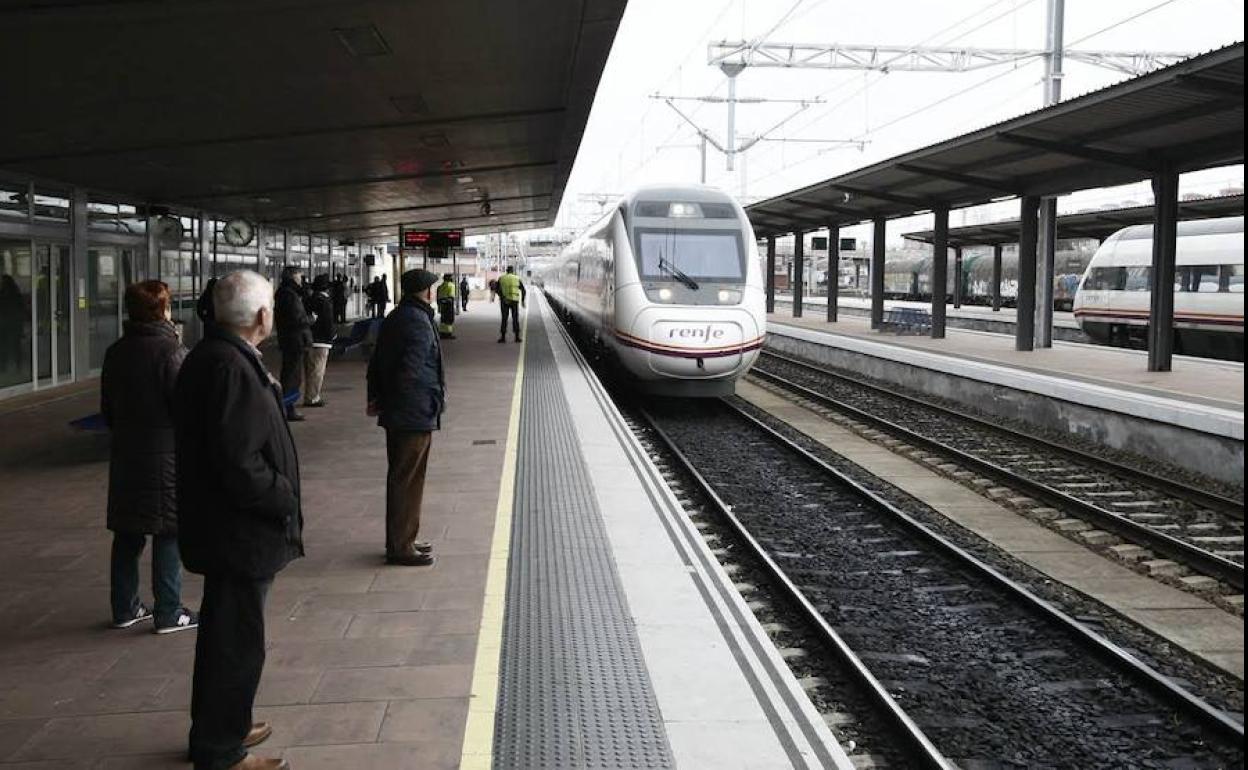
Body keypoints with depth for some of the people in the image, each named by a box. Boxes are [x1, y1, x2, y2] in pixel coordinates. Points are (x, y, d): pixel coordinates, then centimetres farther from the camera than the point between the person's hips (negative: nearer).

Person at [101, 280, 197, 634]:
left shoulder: (115, 352, 6)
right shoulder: (171, 352, -15)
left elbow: (107, 408, 13)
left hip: (125, 455, 7)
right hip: (166, 455, -6)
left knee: (127, 534, 14)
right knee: (168, 533, 2)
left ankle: (124, 608, 23)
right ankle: (168, 613, 7)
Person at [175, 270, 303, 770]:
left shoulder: (209, 356, 7)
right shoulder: (232, 368, -25)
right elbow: (240, 463, -27)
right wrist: (285, 499, -16)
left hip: (220, 525, 11)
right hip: (239, 532, -10)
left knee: (225, 634, 23)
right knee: (237, 641, 4)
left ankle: (221, 729, 40)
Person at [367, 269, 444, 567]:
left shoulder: (393, 318, 14)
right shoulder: (418, 322, -18)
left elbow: (376, 364, 16)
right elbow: (410, 370, -26)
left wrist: (376, 398, 13)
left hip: (396, 413, 10)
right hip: (416, 414, -10)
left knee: (400, 477, 18)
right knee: (407, 481, -3)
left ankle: (400, 540, 28)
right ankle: (401, 547, 4)